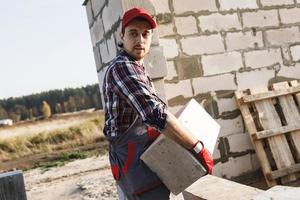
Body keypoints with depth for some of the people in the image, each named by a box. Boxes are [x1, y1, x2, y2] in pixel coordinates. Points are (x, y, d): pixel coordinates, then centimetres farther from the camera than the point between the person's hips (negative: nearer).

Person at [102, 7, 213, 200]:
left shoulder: (136, 68, 15)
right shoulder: (122, 67, -18)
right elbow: (155, 114, -30)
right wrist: (198, 149, -27)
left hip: (144, 156, 10)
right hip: (135, 159, -10)